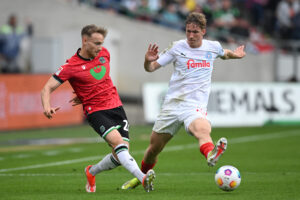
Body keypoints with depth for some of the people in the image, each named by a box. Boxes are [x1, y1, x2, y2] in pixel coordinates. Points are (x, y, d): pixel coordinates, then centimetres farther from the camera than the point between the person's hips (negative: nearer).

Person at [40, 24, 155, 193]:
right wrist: (47, 107, -30)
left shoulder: (104, 54, 7)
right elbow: (47, 88, -9)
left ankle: (92, 172, 26)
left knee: (120, 156, -2)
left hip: (116, 107, 5)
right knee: (117, 141, -28)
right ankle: (142, 178, -41)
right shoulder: (72, 66, -9)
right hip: (96, 111, -5)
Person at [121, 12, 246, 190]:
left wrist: (234, 54, 20)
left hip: (195, 106, -2)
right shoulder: (177, 47, 1)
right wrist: (148, 61, -18)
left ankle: (211, 155, -69)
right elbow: (151, 68, 0)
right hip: (172, 103, 2)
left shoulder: (213, 47, 7)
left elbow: (224, 54, 34)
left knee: (202, 129, -37)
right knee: (154, 147, 10)